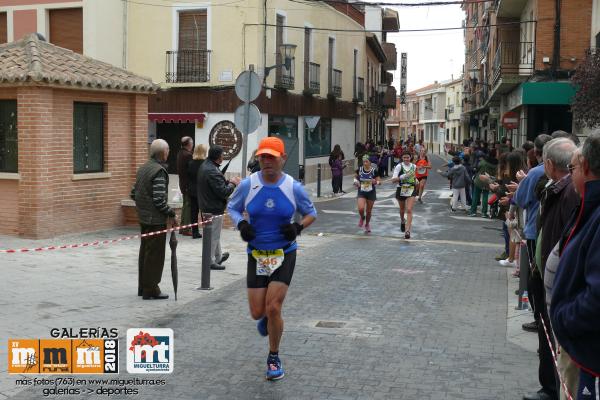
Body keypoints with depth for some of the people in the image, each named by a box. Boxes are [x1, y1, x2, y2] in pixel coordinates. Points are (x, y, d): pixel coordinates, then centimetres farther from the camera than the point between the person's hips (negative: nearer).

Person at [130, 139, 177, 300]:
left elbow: (133, 193, 14)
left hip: (143, 218, 9)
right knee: (155, 255, -1)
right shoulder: (159, 171, -18)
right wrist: (172, 214, -12)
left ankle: (143, 287, 26)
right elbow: (159, 199, -22)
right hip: (156, 220, -9)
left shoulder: (143, 168, 10)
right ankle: (151, 290, 5)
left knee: (145, 252, 17)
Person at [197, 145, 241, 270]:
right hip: (214, 208, -10)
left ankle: (218, 257, 36)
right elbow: (224, 192, -25)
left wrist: (229, 181, 2)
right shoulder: (213, 172, -26)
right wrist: (232, 184, -9)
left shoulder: (205, 165, 6)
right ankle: (210, 261, 12)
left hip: (207, 206, 10)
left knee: (215, 233, 22)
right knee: (214, 235, 2)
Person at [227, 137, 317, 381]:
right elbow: (232, 208, 10)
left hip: (284, 254, -1)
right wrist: (241, 224, -11)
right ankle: (266, 318, 45)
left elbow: (311, 213, 7)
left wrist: (298, 227, -13)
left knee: (273, 308, -10)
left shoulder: (293, 187, -7)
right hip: (256, 254, 2)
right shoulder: (248, 185, -6)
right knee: (257, 312, 3)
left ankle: (274, 358, 15)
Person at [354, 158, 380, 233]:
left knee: (368, 211, 10)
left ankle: (367, 225, 37)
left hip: (371, 193, 0)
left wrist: (376, 182, -27)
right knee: (361, 209, -20)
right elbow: (356, 177, 15)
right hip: (361, 193, 0)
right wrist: (356, 181, -6)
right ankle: (362, 218, 17)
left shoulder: (374, 170, -11)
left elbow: (379, 182, -5)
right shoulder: (359, 170, -6)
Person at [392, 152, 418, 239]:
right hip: (401, 190, -1)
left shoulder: (414, 166, 4)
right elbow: (393, 180, -19)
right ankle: (402, 221, 50)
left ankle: (407, 230, -18)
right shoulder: (399, 166, -9)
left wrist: (416, 181, 8)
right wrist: (403, 177, -31)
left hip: (411, 190, 1)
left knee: (409, 210, -14)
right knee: (402, 210, 18)